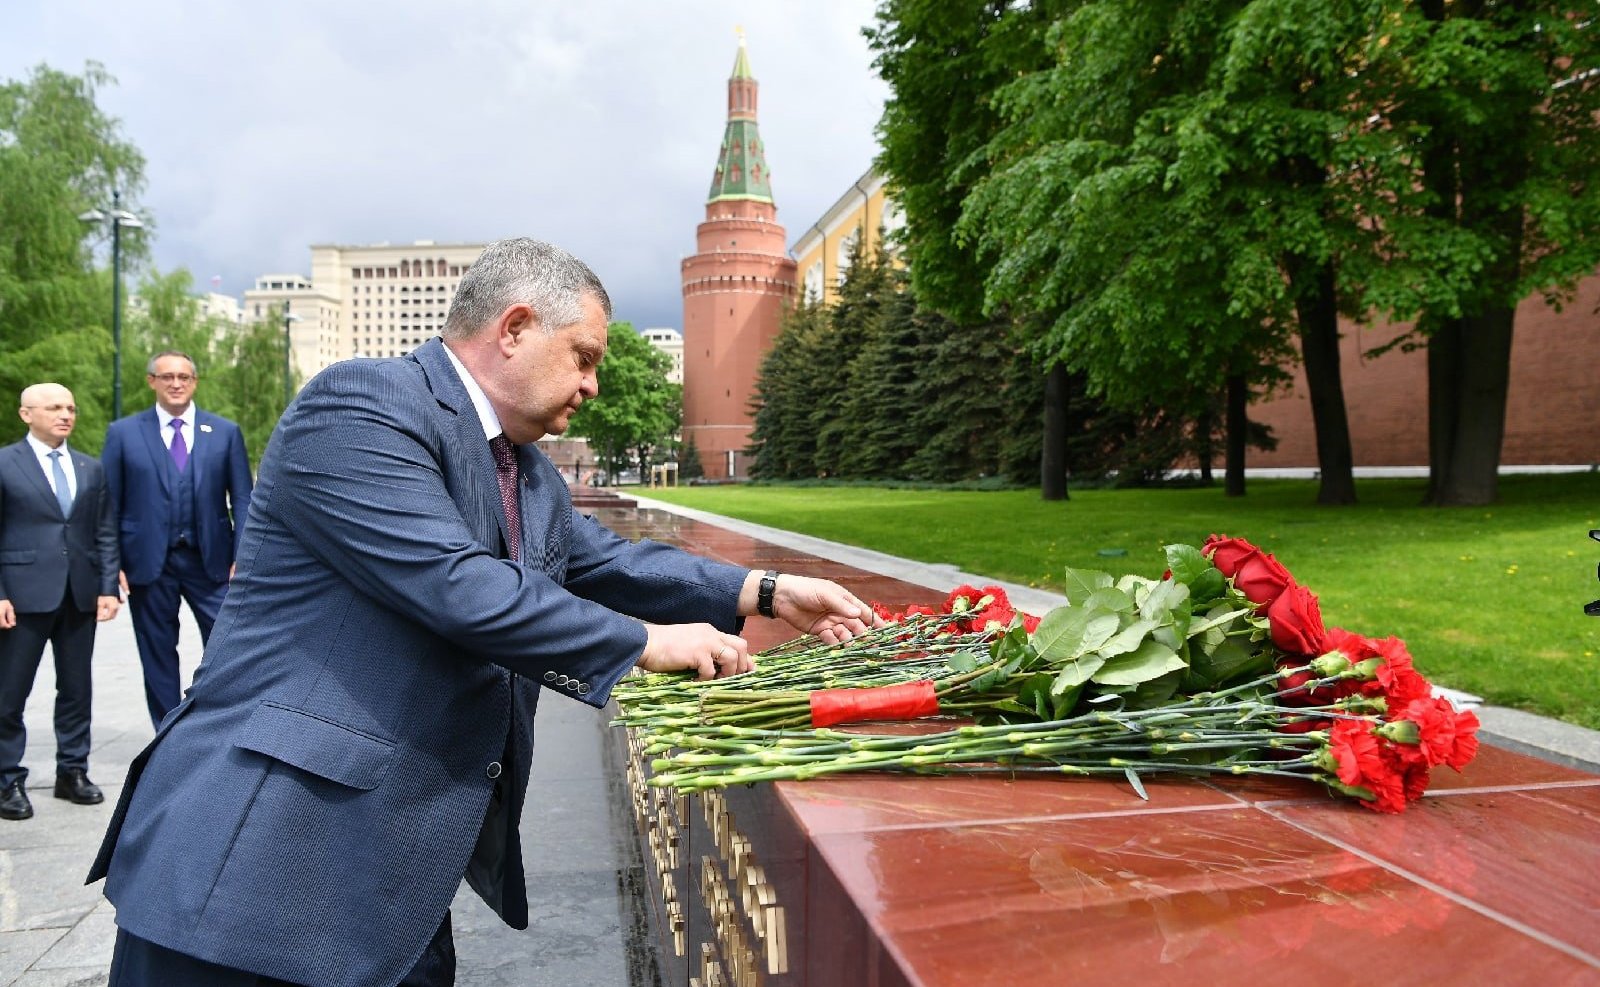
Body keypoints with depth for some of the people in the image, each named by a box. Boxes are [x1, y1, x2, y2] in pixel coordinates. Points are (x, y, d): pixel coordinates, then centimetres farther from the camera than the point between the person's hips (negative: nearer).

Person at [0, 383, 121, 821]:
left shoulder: (91, 469, 12)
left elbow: (105, 534, 11)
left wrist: (108, 587, 1)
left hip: (80, 595, 4)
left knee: (76, 689, 10)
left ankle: (72, 771, 21)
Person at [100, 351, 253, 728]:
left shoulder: (225, 432, 6)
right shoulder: (123, 433, 5)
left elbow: (242, 500, 4)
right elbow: (109, 504, 3)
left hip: (210, 560, 0)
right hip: (148, 563, 0)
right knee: (158, 656, 9)